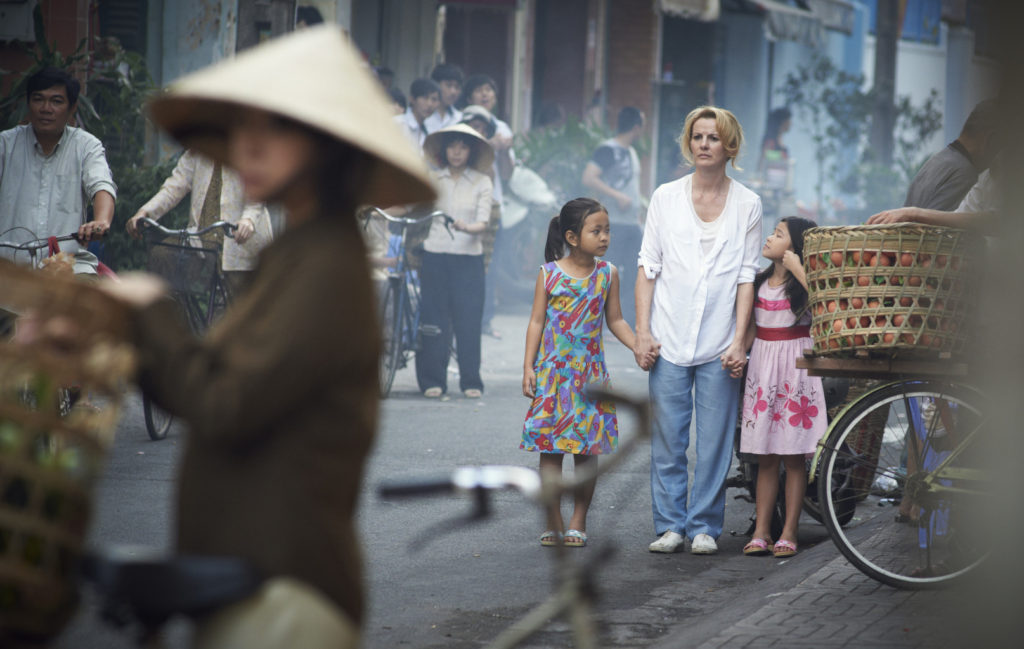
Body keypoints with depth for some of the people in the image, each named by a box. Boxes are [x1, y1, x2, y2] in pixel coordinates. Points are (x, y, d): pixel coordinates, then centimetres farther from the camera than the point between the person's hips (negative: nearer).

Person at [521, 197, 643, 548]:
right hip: (553, 371, -2)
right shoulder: (549, 274, -3)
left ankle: (578, 522, 12)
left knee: (588, 450, 3)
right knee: (550, 449, -1)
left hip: (590, 373, 2)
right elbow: (536, 322, 0)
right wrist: (529, 368, -5)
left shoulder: (607, 274, 3)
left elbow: (615, 320, 9)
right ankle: (554, 524, 7)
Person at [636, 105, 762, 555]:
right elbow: (648, 268, 6)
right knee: (667, 439, 1)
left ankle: (703, 527, 10)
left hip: (719, 347, 0)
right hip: (669, 340, 0)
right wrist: (642, 331, -2)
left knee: (715, 441, 1)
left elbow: (746, 277, 3)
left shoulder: (747, 205, 4)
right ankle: (670, 525, 10)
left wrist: (739, 341, -5)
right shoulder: (665, 197, 5)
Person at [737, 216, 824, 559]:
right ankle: (761, 532, 8)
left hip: (795, 367, -5)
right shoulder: (760, 281, 10)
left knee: (794, 457, 0)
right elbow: (752, 327, 14)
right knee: (765, 458, 6)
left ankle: (788, 534, 3)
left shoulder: (802, 281, -5)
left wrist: (797, 268, -22)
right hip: (763, 367, 5)